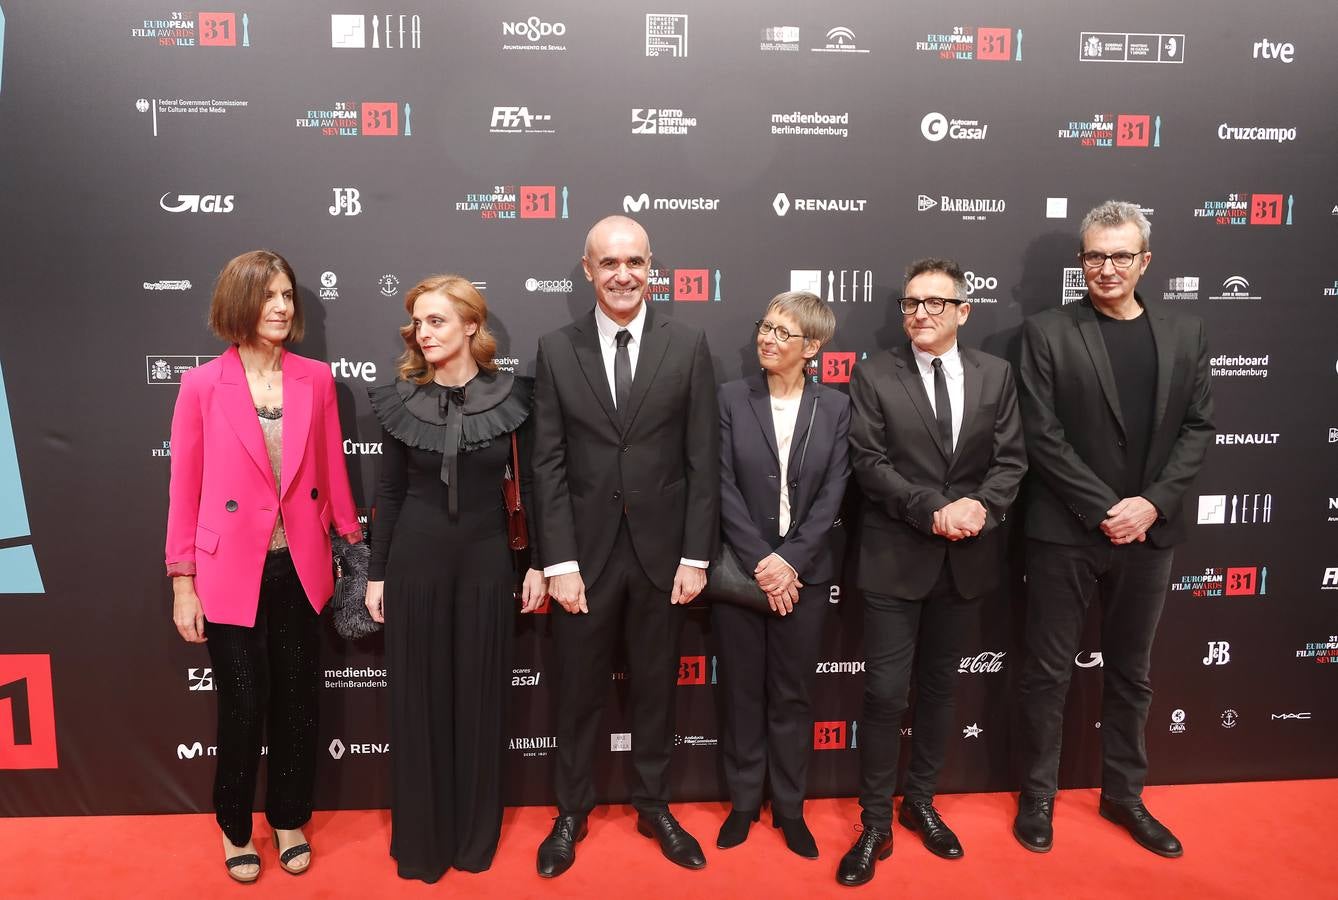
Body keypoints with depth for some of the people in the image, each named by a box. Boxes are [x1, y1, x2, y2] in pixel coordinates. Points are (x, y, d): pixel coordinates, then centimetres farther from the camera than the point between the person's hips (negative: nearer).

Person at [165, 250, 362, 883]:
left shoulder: (316, 379, -1)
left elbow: (331, 471, 6)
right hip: (231, 573, -2)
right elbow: (185, 489, -4)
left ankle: (289, 820, 36)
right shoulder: (202, 385, -8)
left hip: (300, 568, 3)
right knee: (242, 708, 9)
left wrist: (354, 546, 9)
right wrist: (183, 583, -3)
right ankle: (236, 828, 34)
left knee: (297, 703, 14)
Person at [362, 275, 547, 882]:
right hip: (415, 560, 1)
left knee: (479, 696, 10)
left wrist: (537, 563, 0)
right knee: (417, 699, 9)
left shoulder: (511, 395, -5)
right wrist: (375, 574, 4)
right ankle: (421, 839, 28)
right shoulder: (400, 400, -2)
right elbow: (389, 493, 3)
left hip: (486, 560, 0)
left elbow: (530, 485, 1)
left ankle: (475, 834, 30)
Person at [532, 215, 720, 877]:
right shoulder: (556, 350, -1)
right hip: (585, 551, 0)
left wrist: (696, 556, -5)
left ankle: (653, 806, 35)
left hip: (662, 550, 0)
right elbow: (548, 464, -3)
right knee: (579, 691, 13)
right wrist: (559, 562, -8)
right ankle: (572, 811, 34)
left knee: (656, 687, 15)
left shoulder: (688, 346, -2)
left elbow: (703, 460, -2)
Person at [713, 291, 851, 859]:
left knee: (792, 694, 12)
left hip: (803, 573, 1)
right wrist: (760, 563, -14)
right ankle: (744, 801, 29)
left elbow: (832, 494, -4)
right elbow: (724, 487, -7)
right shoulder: (731, 398, -2)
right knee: (741, 692, 11)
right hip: (740, 570, 0)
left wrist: (789, 561, -14)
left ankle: (789, 808, 29)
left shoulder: (835, 407, 1)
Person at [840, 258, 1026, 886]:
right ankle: (875, 823, 17)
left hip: (966, 559, 3)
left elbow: (1011, 459, 2)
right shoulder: (874, 376, -4)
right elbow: (869, 462, -10)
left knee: (938, 686, 16)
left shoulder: (995, 375, 5)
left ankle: (920, 802, 35)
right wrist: (933, 510, -20)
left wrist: (982, 505, -17)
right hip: (895, 557, -3)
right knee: (884, 692, 0)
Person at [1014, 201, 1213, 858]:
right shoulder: (1046, 333, -5)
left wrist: (1153, 503, -9)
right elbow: (1042, 435, -10)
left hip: (1150, 532, 4)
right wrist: (1105, 509, -14)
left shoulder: (1184, 333, 7)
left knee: (1131, 673, 16)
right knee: (1048, 673, 7)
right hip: (1066, 533, -3)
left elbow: (1198, 428, 4)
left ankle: (1124, 794, 33)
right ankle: (1037, 796, 23)